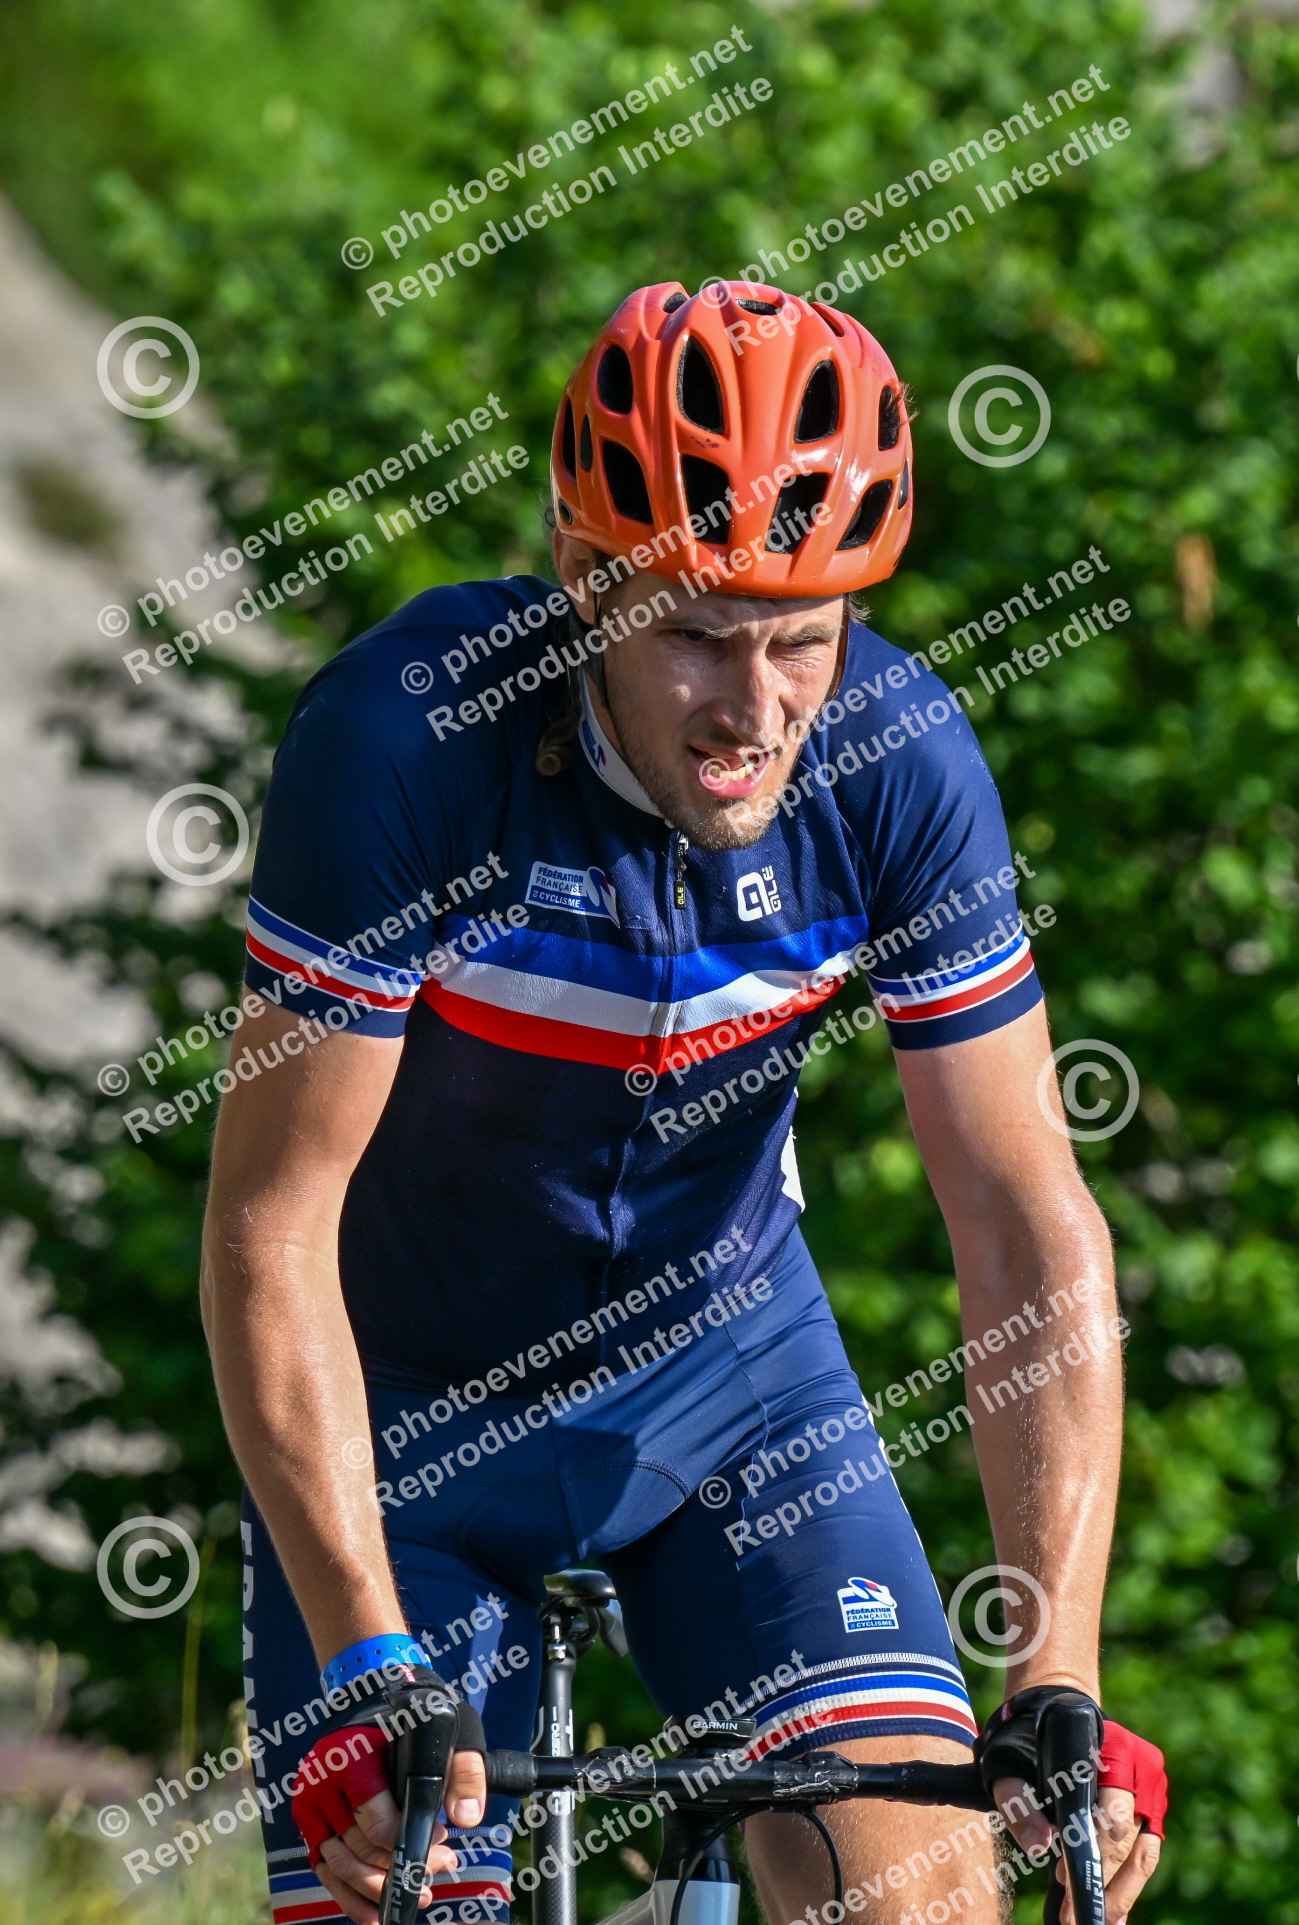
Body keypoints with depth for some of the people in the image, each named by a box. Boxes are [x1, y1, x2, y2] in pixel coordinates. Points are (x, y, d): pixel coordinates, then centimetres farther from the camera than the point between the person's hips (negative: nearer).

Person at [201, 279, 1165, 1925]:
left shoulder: (899, 758, -21)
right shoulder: (406, 736, -30)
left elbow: (1029, 1233, -18)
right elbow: (273, 1229, -27)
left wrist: (1059, 1690, -27)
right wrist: (370, 1670, -34)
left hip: (721, 1358, 2)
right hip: (409, 1405, -2)